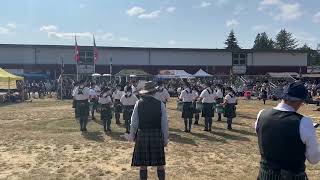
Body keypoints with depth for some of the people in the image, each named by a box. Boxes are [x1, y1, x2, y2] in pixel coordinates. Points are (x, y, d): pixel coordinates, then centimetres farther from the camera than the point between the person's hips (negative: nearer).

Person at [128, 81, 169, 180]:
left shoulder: (138, 103, -4)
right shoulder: (160, 104, -5)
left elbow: (134, 122, 0)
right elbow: (165, 124, -2)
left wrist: (132, 135, 13)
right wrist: (165, 138, 7)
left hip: (142, 135, 0)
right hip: (157, 135, 0)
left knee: (143, 164, 8)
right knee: (160, 164, 10)